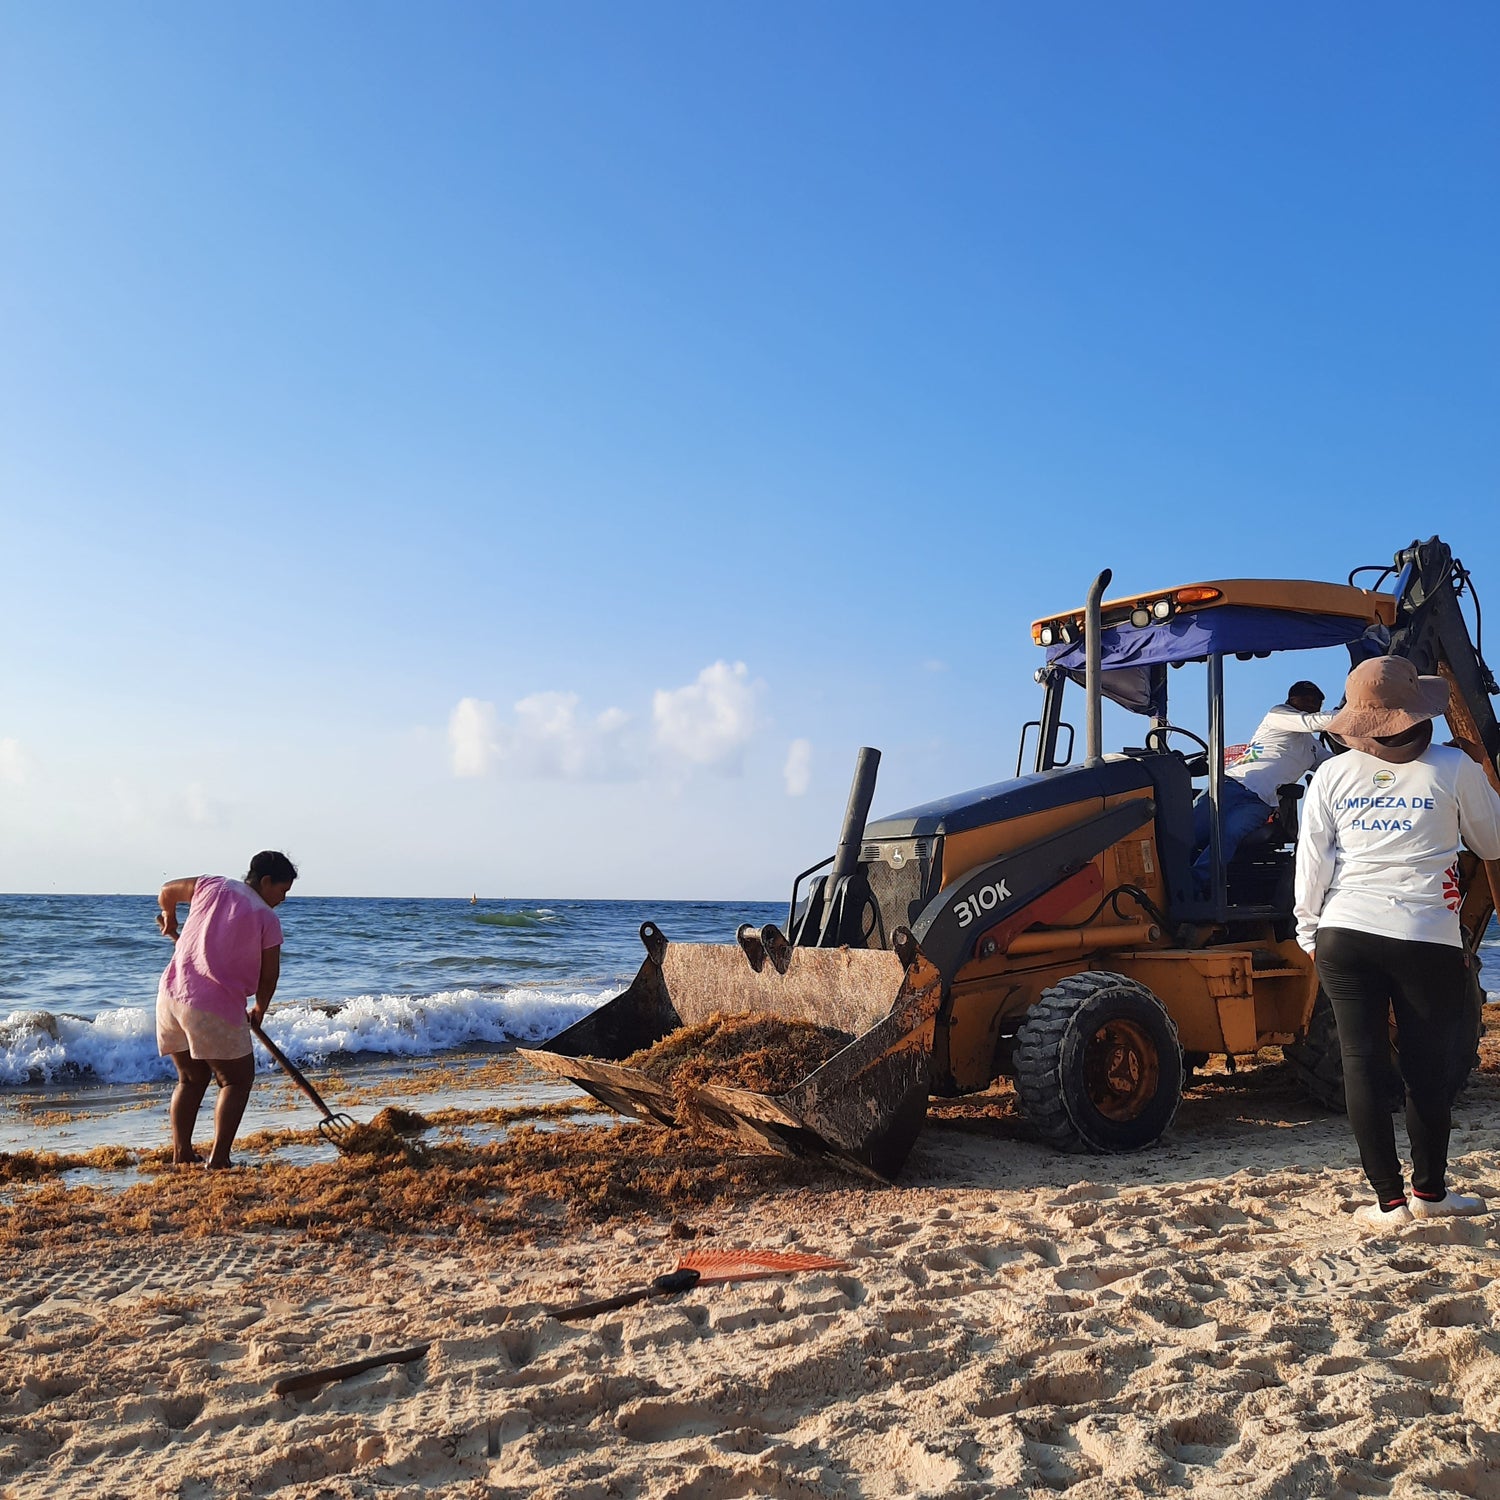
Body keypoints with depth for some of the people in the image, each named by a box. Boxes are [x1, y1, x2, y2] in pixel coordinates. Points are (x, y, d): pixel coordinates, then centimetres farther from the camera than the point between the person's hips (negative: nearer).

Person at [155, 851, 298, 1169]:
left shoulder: (213, 885, 10)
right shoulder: (267, 919, -3)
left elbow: (167, 891, 24)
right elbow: (269, 975, 1)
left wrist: (169, 918, 45)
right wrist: (259, 1011, 19)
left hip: (171, 997, 6)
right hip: (215, 1008, -6)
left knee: (191, 1079, 21)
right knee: (237, 1080, 7)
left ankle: (181, 1154, 16)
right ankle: (218, 1159, -1)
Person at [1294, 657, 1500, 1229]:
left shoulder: (1332, 774, 2)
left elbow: (1310, 862, 3)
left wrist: (1309, 933, 13)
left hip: (1345, 937, 2)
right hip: (1428, 940, -1)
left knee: (1363, 1063, 6)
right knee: (1429, 1067, 12)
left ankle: (1389, 1200, 9)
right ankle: (1429, 1190, 25)